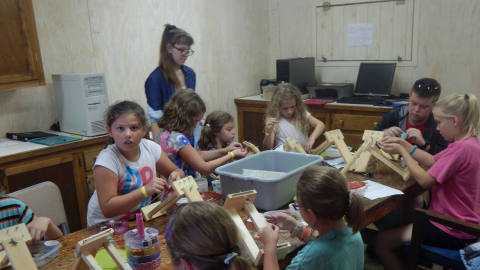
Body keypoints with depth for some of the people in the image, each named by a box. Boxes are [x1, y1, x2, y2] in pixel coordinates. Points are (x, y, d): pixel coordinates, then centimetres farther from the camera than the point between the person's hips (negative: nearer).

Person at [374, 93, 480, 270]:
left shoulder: (460, 148, -27)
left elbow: (424, 180, -22)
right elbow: (433, 161, 10)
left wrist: (402, 151, -11)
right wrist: (404, 144, 1)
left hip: (451, 233, -10)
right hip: (465, 223, 10)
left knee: (381, 242, -5)